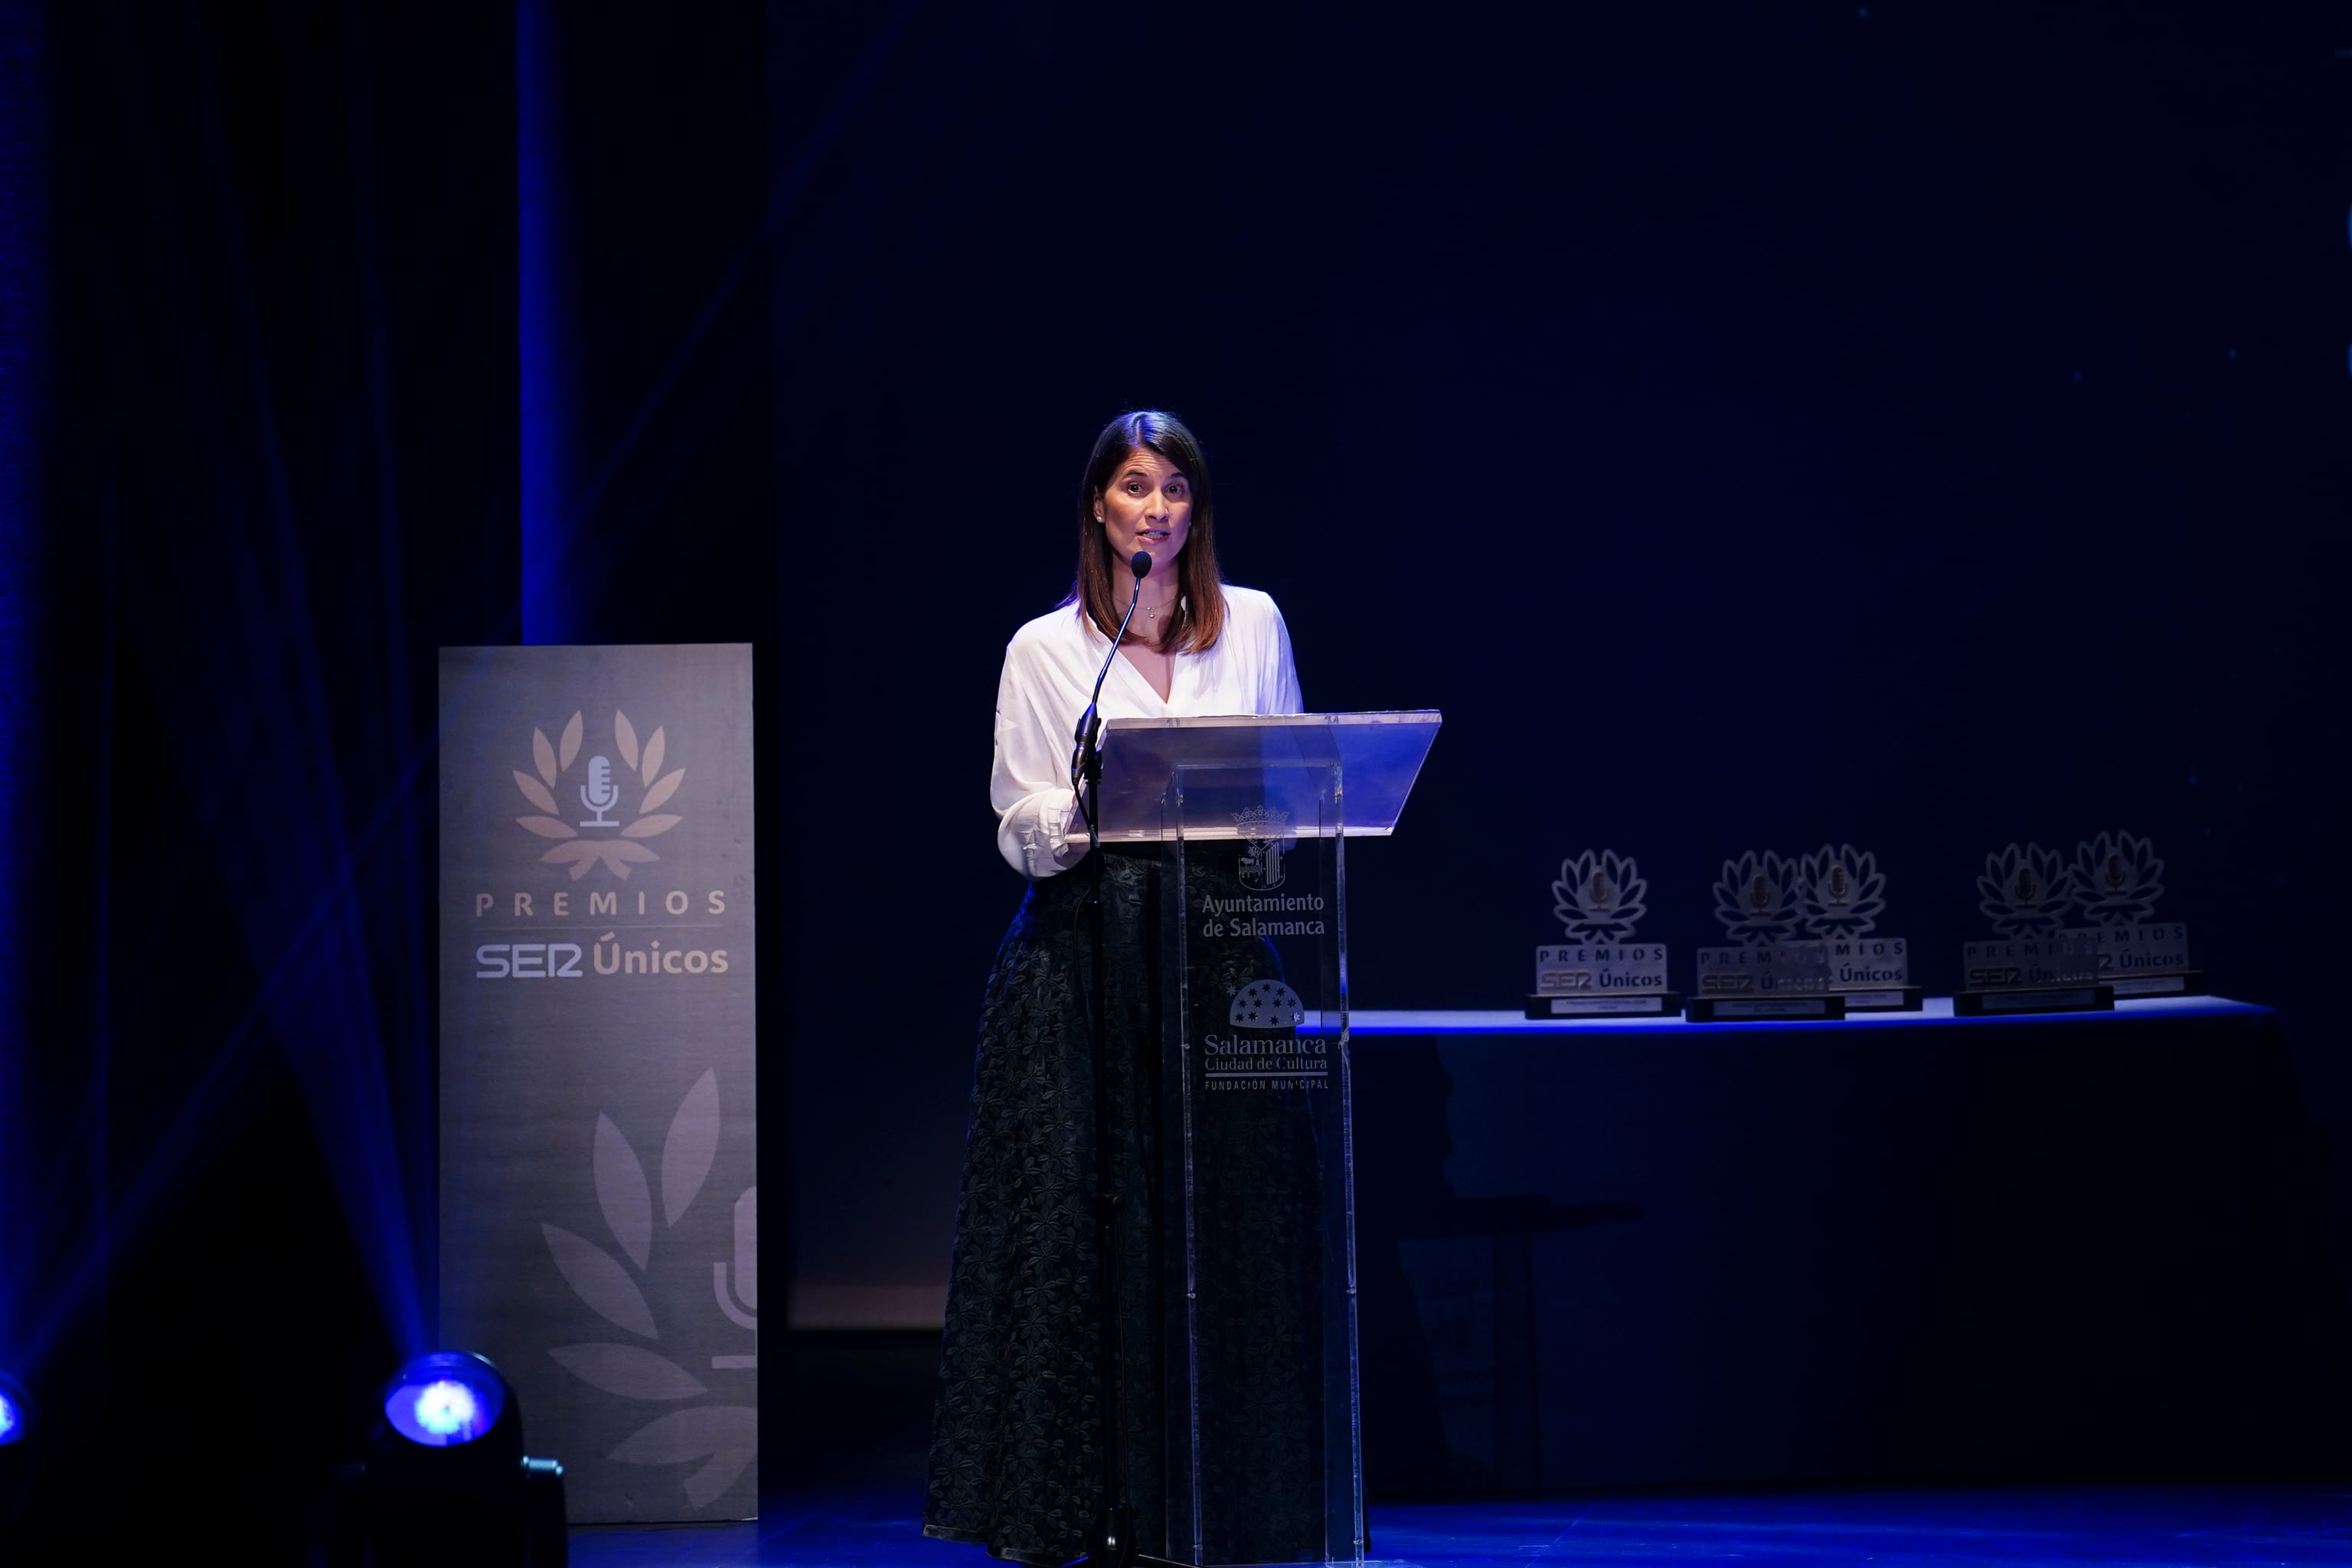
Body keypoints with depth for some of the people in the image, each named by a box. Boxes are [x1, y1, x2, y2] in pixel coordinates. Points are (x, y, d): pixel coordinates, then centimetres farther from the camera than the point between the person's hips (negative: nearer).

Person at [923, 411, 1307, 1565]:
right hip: (1083, 952, -2)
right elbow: (1020, 831, 2)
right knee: (1072, 1219, -5)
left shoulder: (1254, 626, 12)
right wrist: (1088, 805, -17)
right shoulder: (1046, 648, 5)